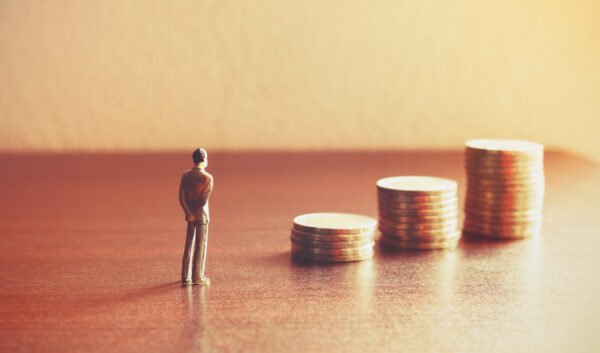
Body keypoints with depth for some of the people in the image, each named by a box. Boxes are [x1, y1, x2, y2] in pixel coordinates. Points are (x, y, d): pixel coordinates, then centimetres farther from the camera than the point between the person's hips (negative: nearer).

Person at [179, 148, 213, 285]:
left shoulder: (185, 176, 2)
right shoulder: (208, 178, -16)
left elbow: (181, 198, -5)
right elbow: (204, 200, -18)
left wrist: (189, 213, -9)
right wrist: (192, 209, -4)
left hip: (190, 216, 6)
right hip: (201, 215, -6)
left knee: (189, 244, 14)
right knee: (200, 246, 0)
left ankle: (185, 275, 17)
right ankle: (197, 277, 2)